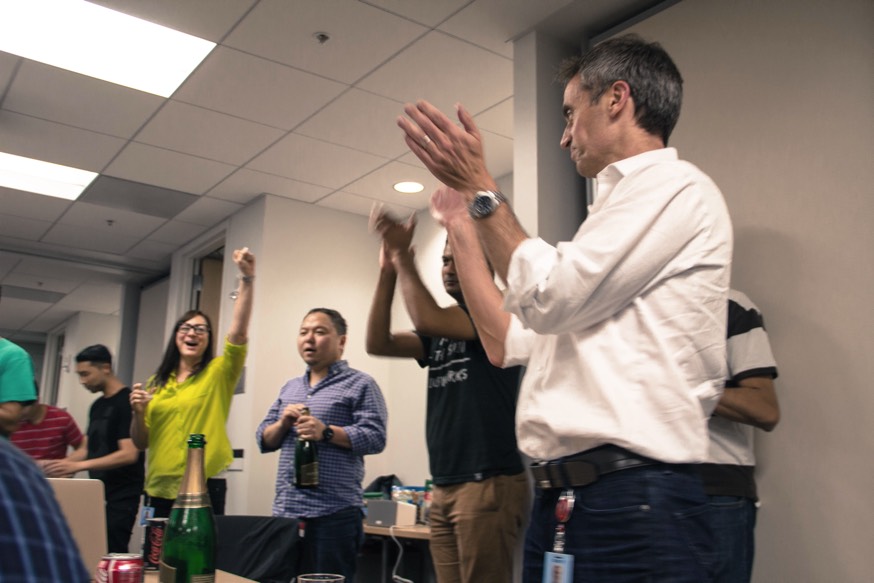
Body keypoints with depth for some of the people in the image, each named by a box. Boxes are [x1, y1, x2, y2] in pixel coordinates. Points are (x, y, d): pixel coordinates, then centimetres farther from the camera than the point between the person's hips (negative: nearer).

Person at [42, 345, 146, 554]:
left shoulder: (126, 402, -12)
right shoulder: (97, 406, 15)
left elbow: (129, 454, -20)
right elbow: (90, 450, 19)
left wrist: (78, 466, -24)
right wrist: (60, 463, 4)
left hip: (121, 496, -8)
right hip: (98, 492, 8)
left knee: (112, 553, -11)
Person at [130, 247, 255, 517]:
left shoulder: (218, 373, 0)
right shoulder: (157, 382, 10)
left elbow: (239, 331, -17)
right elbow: (141, 442, 13)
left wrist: (247, 278, -25)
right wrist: (138, 413, -8)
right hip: (158, 489, 4)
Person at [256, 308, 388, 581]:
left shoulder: (360, 384, -1)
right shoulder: (289, 388, 19)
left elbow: (375, 437, -12)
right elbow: (264, 441, 17)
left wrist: (326, 432, -22)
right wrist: (283, 423, -4)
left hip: (334, 514, -6)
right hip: (285, 511, 6)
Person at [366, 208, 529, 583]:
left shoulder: (498, 313, -4)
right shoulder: (440, 334, 18)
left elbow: (427, 320, -19)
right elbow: (378, 344, 5)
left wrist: (404, 256, -10)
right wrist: (388, 270, -1)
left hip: (489, 483, -7)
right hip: (443, 487, 7)